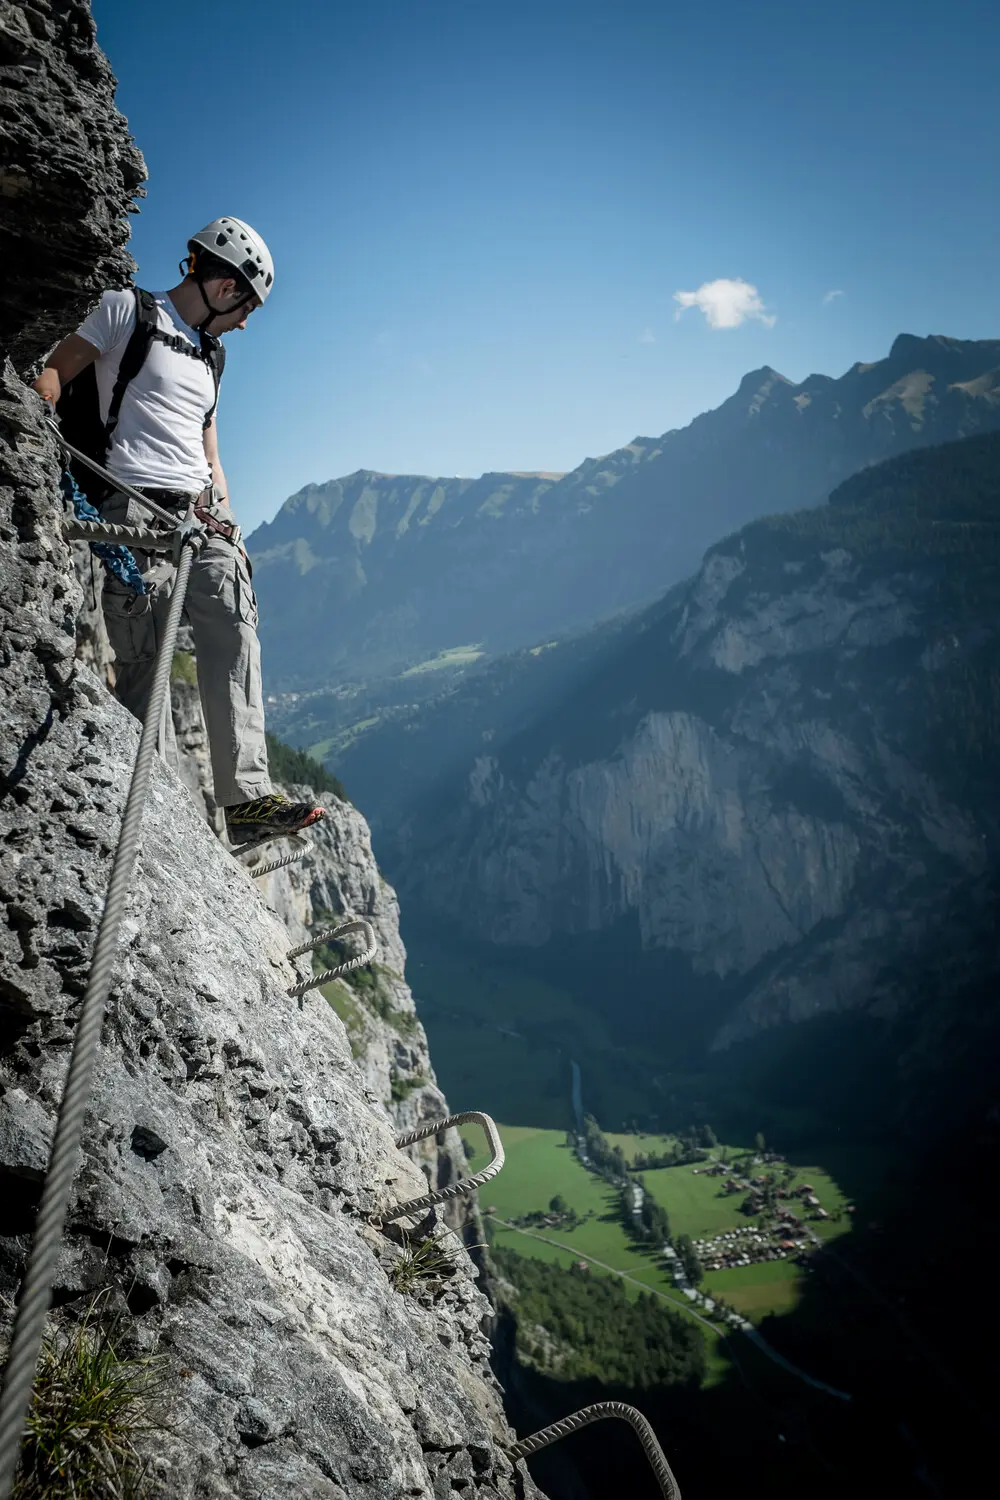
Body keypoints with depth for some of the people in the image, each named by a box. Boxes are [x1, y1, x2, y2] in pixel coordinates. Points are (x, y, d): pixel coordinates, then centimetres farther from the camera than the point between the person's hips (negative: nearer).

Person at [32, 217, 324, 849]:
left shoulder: (209, 355, 29)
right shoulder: (128, 311, 8)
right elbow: (53, 375, 3)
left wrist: (229, 529, 21)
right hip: (139, 512, -6)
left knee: (235, 644, -11)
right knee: (145, 665, -10)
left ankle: (247, 796, -16)